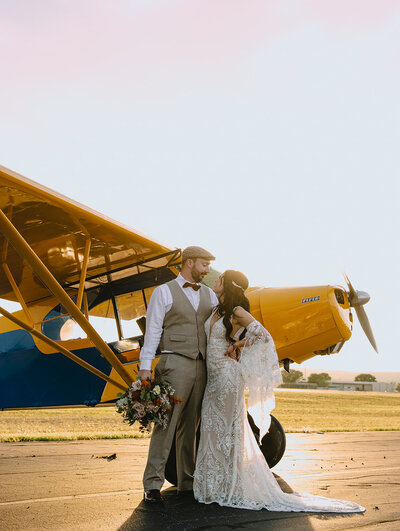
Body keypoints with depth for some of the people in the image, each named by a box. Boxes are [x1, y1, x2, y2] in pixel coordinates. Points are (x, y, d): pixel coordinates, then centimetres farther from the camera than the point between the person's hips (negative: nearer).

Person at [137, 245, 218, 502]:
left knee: (190, 425, 10)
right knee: (166, 423, -8)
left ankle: (187, 481, 17)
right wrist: (145, 366, -9)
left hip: (201, 366, 5)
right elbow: (153, 330, -2)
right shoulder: (164, 292, 1)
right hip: (175, 364, -5)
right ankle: (153, 483, -4)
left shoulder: (209, 295, 16)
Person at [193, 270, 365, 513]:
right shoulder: (217, 310, 11)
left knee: (227, 429, -3)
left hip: (228, 376, -8)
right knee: (212, 429, 11)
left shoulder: (237, 311, -12)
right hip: (214, 377, 8)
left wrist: (237, 345, -9)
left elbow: (263, 335, -16)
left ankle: (232, 490, 7)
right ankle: (214, 487, 21)